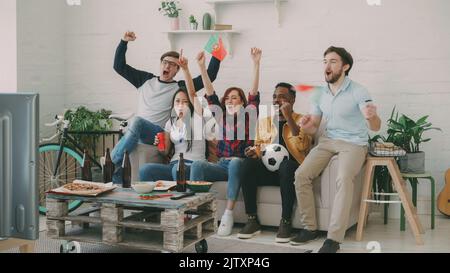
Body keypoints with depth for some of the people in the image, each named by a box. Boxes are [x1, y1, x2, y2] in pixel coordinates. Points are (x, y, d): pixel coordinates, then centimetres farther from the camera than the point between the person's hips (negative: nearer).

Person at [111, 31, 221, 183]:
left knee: (138, 121, -36)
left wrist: (216, 56, -6)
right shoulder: (146, 80, 20)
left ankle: (114, 164, -30)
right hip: (135, 132, 4)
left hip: (158, 133, -3)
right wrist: (124, 42, 11)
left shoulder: (180, 87, 10)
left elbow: (209, 77, 3)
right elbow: (119, 66, 21)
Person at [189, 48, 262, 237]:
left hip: (241, 163, -3)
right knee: (197, 165, -26)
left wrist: (256, 64, -15)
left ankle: (228, 214, -35)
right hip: (222, 165, 3)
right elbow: (210, 93, 10)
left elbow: (254, 92, -4)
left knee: (234, 162, -38)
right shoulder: (222, 116, 18)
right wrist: (202, 67, 0)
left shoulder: (248, 116, 9)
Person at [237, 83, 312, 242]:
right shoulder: (263, 121, 18)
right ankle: (252, 220, -22)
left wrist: (289, 118, -15)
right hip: (267, 170, 4)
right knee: (248, 164, -27)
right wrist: (254, 152, 0)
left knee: (287, 165, -38)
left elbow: (303, 146, -13)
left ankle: (286, 222, -27)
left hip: (289, 169, -3)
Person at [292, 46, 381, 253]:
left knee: (344, 179, -33)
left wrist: (372, 117, -46)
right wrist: (306, 126, -15)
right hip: (328, 140, 6)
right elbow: (313, 129, 11)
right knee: (301, 175, -16)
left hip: (354, 143, -5)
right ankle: (310, 228, -5)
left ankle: (334, 238, -30)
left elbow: (375, 127, -20)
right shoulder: (321, 95, 6)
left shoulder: (358, 91, -12)